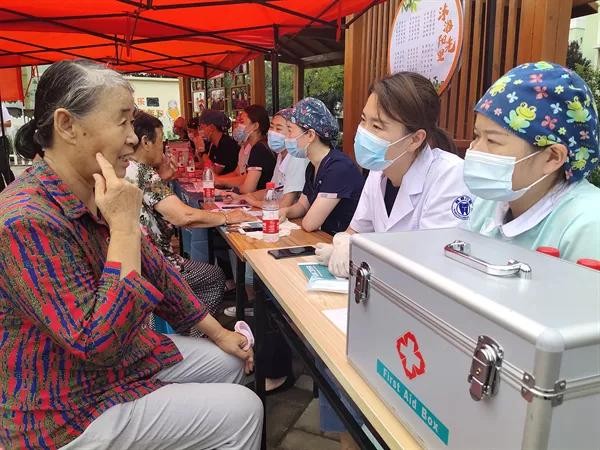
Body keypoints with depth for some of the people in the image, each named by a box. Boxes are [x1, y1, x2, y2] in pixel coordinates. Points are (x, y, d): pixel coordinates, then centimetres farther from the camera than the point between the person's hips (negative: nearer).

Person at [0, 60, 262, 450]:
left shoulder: (96, 197, -1)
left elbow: (157, 272, 6)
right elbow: (99, 342, -32)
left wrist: (218, 333, 9)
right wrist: (125, 226, -31)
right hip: (75, 410, -8)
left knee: (229, 362, 18)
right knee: (242, 411, -6)